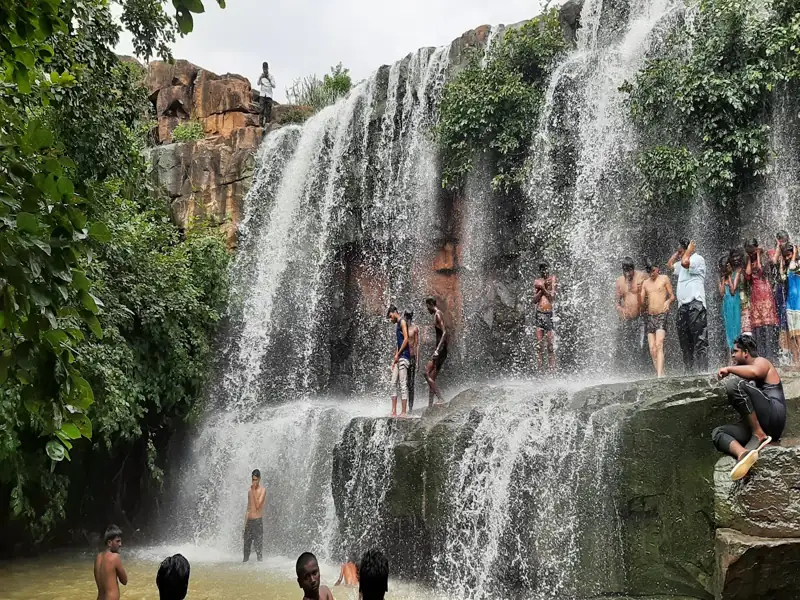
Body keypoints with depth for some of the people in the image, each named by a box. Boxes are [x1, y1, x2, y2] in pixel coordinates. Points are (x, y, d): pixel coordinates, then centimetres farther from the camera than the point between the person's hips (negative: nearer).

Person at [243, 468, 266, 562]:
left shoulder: (262, 490, -7)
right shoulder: (250, 490, 13)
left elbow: (258, 505, -17)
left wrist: (254, 491, -16)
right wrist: (245, 521, 15)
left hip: (258, 520, -6)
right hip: (249, 520, 6)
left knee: (258, 546, -7)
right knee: (246, 545, 9)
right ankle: (245, 561, 15)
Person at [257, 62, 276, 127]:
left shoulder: (271, 76, 3)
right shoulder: (261, 75, 7)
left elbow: (274, 86, -2)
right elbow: (258, 84, -2)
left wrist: (269, 80, -18)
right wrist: (260, 78, -20)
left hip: (269, 95, 0)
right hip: (262, 94, 0)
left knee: (268, 110, -3)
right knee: (261, 108, -12)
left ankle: (267, 123, 0)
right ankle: (261, 123, -15)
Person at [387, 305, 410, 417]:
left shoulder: (402, 322, -4)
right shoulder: (397, 325, 23)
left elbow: (406, 339, -14)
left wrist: (398, 354, -12)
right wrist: (394, 359, 17)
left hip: (404, 356, -9)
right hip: (398, 358, 9)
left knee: (403, 385, -10)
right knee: (394, 384, 5)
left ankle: (404, 412, -10)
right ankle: (394, 412, 5)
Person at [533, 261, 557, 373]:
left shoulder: (552, 278, 5)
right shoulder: (537, 282, 12)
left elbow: (552, 297, -4)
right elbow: (534, 300, 4)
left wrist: (543, 288, -7)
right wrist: (543, 289, -4)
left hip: (549, 314, -3)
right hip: (539, 314, 3)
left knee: (550, 345, -5)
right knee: (539, 345, 1)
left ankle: (552, 370, -4)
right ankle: (540, 370, 4)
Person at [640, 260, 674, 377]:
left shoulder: (664, 279, 5)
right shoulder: (645, 283, 16)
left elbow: (672, 296, 5)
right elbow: (642, 302, 14)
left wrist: (668, 301, -17)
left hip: (661, 315, -5)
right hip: (650, 317, 5)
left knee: (659, 345, -19)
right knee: (652, 349, -1)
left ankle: (660, 375, -26)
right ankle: (660, 373, 5)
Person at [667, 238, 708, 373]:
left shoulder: (698, 259, -3)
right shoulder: (682, 263, 24)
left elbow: (685, 262, -21)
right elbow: (669, 264, 39)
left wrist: (689, 250, -4)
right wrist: (677, 253, 26)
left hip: (695, 305, -10)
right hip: (682, 306, 10)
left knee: (700, 341, -13)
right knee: (685, 343, 9)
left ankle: (702, 371, -18)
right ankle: (690, 371, 12)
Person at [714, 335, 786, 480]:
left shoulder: (760, 362, 5)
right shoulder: (747, 374, 30)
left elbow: (754, 372, -22)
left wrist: (729, 369, -12)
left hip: (773, 418, -8)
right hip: (757, 425, 8)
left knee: (734, 384, -24)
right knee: (717, 433, -7)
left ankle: (759, 435, -21)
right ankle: (743, 454, -41)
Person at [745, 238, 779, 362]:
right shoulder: (748, 263, 15)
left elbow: (760, 269, -13)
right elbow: (748, 273, -4)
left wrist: (758, 256, -3)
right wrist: (749, 260, 4)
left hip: (766, 295, -4)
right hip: (755, 297, 4)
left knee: (768, 324, -12)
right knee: (757, 326, -1)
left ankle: (770, 356, -14)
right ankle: (760, 357, 0)